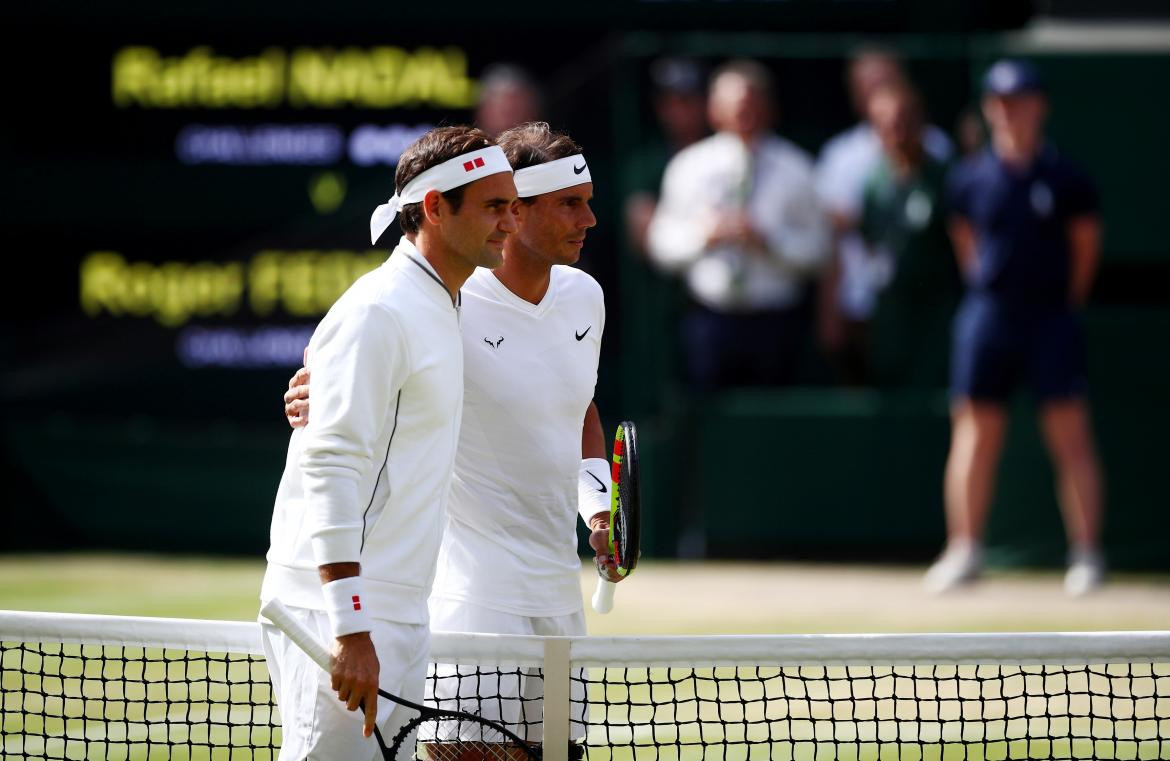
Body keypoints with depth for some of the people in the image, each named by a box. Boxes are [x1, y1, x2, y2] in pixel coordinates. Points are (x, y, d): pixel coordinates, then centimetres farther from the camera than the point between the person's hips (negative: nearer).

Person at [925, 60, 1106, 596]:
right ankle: (965, 550, 9)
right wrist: (986, 287, 13)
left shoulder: (1065, 179, -2)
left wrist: (1068, 298, 9)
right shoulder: (972, 179, 4)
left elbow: (1087, 244, 8)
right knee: (975, 433, 3)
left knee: (1069, 436, -4)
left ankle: (1086, 553, 1)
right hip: (987, 319, 2)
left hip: (1051, 319, -2)